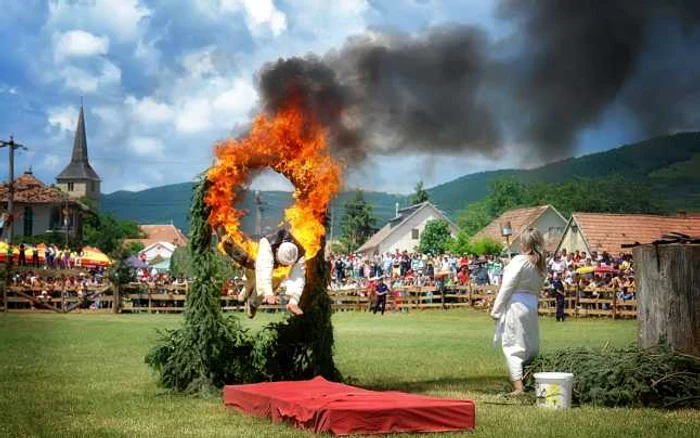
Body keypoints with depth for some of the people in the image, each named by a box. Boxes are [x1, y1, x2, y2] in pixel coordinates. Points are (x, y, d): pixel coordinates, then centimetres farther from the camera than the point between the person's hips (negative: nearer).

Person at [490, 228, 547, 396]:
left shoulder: (520, 260, -12)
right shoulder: (540, 265, 8)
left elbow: (507, 287, -12)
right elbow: (538, 289, 10)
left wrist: (496, 309, -6)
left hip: (516, 305, -7)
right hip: (532, 307, 7)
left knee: (512, 346, -4)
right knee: (529, 346, 14)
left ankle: (518, 386, -12)